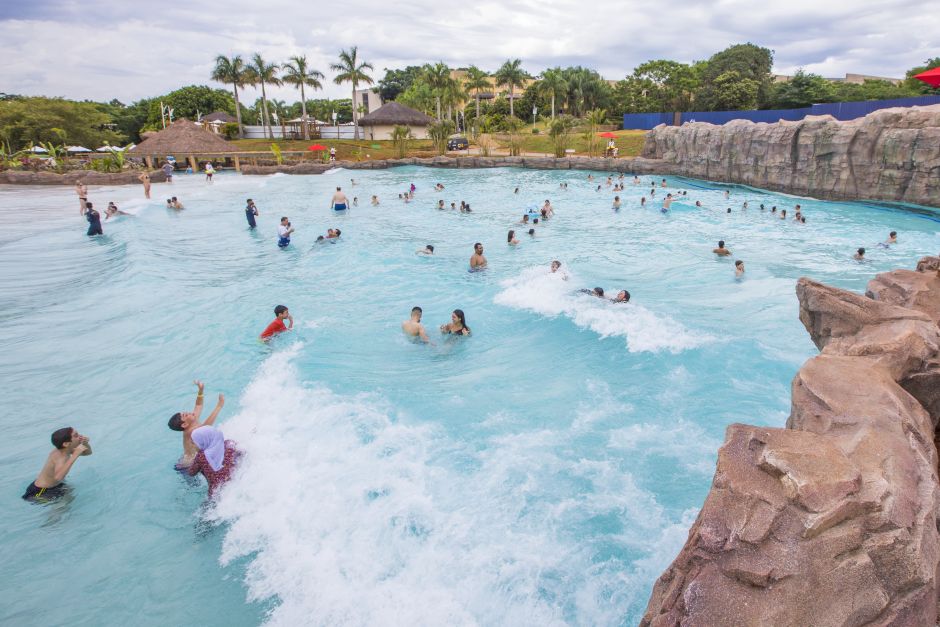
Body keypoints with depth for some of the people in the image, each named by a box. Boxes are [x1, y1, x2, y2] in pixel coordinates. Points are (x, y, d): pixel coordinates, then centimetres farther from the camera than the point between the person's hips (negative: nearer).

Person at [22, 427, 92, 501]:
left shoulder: (64, 449, -7)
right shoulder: (60, 457, -32)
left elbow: (87, 452, 9)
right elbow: (58, 477, -53)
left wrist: (85, 444, -15)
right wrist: (76, 454, -49)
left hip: (53, 486, 9)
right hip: (40, 492, -9)